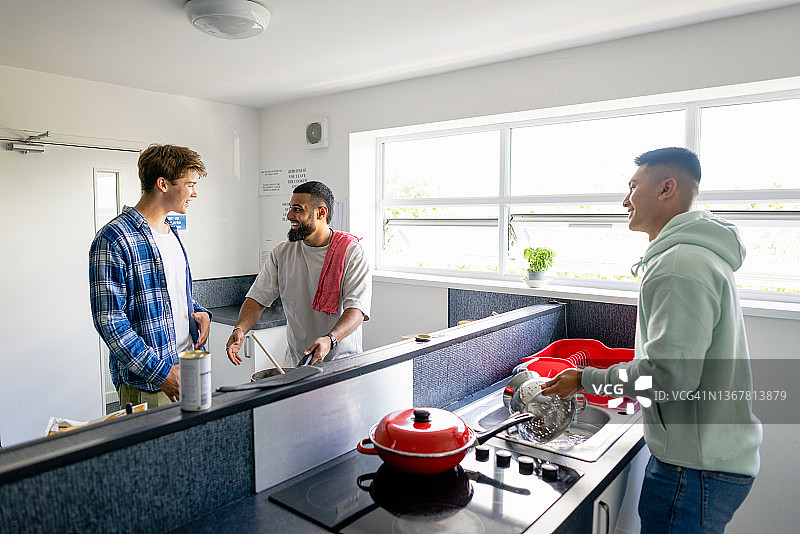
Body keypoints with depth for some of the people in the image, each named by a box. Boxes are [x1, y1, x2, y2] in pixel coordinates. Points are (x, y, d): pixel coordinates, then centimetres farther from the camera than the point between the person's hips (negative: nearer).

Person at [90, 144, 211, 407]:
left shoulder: (170, 232, 12)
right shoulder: (114, 239, -15)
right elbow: (108, 320, -18)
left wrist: (199, 312, 2)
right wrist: (160, 372, -21)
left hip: (187, 368, 8)